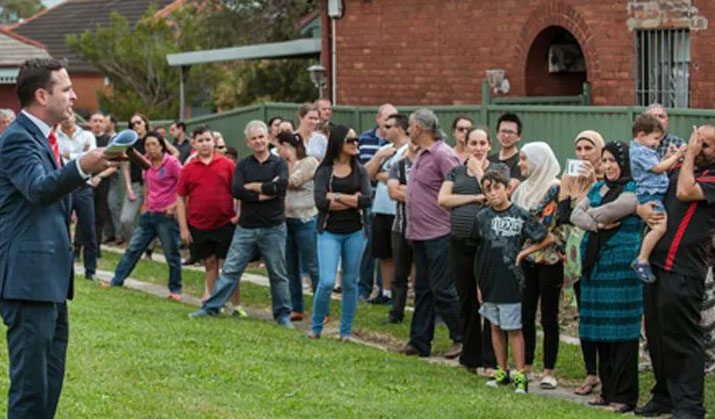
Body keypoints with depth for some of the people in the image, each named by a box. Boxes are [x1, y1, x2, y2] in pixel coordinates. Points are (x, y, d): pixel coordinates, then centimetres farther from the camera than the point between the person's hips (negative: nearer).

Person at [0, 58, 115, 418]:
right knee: (30, 388, -10)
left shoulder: (42, 137, 18)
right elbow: (39, 188, -31)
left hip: (50, 279, 10)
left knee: (50, 384, 15)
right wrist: (81, 167, -45)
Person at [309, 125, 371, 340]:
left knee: (350, 283, 7)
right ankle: (316, 327, 5)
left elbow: (367, 199, -9)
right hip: (329, 232, -3)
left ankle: (346, 331, 18)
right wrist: (352, 199, -11)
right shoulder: (324, 171, -2)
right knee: (327, 282, -13)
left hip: (355, 232, 3)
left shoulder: (360, 171, 6)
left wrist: (336, 197, -12)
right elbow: (320, 202, -15)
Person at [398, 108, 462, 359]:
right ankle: (419, 342, 18)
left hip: (439, 234, -10)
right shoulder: (421, 155, 15)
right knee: (423, 289, 13)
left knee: (442, 289, -7)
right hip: (420, 233, 10)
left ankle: (462, 338, 4)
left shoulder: (443, 155, -15)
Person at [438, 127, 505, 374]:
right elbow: (443, 199, -1)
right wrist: (476, 198, -8)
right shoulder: (456, 172, 14)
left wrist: (478, 169, -2)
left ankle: (490, 360, -4)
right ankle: (470, 357, 18)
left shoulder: (499, 170, 7)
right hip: (461, 242, 4)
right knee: (467, 300, 9)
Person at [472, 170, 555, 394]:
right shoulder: (483, 217, 5)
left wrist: (523, 253, -4)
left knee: (513, 328, -3)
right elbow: (481, 250, 12)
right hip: (489, 280, 4)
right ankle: (502, 372, 22)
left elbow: (548, 239, 0)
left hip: (510, 281, -4)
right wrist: (479, 283, 10)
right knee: (495, 326, 12)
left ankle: (520, 376, 1)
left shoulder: (520, 215, -7)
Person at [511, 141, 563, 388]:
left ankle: (549, 372, 6)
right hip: (526, 259, 7)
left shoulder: (555, 188, -11)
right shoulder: (524, 188, 13)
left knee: (548, 317, 0)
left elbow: (547, 225, -13)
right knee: (525, 314, 9)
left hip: (548, 260, -7)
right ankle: (526, 367, 17)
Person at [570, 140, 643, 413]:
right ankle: (607, 390, 17)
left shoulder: (633, 191, -7)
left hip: (621, 266, -8)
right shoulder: (597, 188, 18)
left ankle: (624, 395, -2)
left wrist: (592, 214, 3)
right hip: (595, 264, 8)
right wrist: (597, 224, -9)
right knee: (600, 330, 9)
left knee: (621, 331, -6)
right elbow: (576, 215, 8)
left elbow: (610, 211, -17)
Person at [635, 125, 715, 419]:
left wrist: (690, 156, -9)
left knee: (683, 337, -7)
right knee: (656, 334, 13)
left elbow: (685, 192, -21)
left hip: (683, 270, -8)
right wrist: (643, 209, -5)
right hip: (654, 262, 8)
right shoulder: (677, 170, 18)